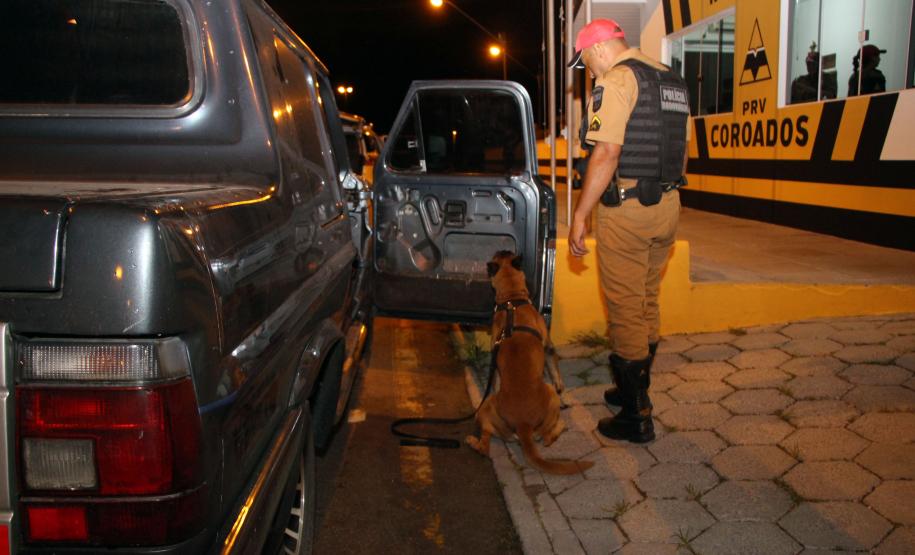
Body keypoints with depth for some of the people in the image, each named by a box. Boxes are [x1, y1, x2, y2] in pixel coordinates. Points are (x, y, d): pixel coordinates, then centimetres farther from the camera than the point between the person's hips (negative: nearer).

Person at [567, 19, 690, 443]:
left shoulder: (616, 79, -10)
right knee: (647, 304, 18)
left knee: (625, 312, -1)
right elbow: (682, 151, 20)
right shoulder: (672, 81, 17)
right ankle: (635, 391, 33)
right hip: (667, 206, 9)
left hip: (626, 208, -9)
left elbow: (606, 154, -19)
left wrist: (579, 216, -17)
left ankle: (636, 418, 7)